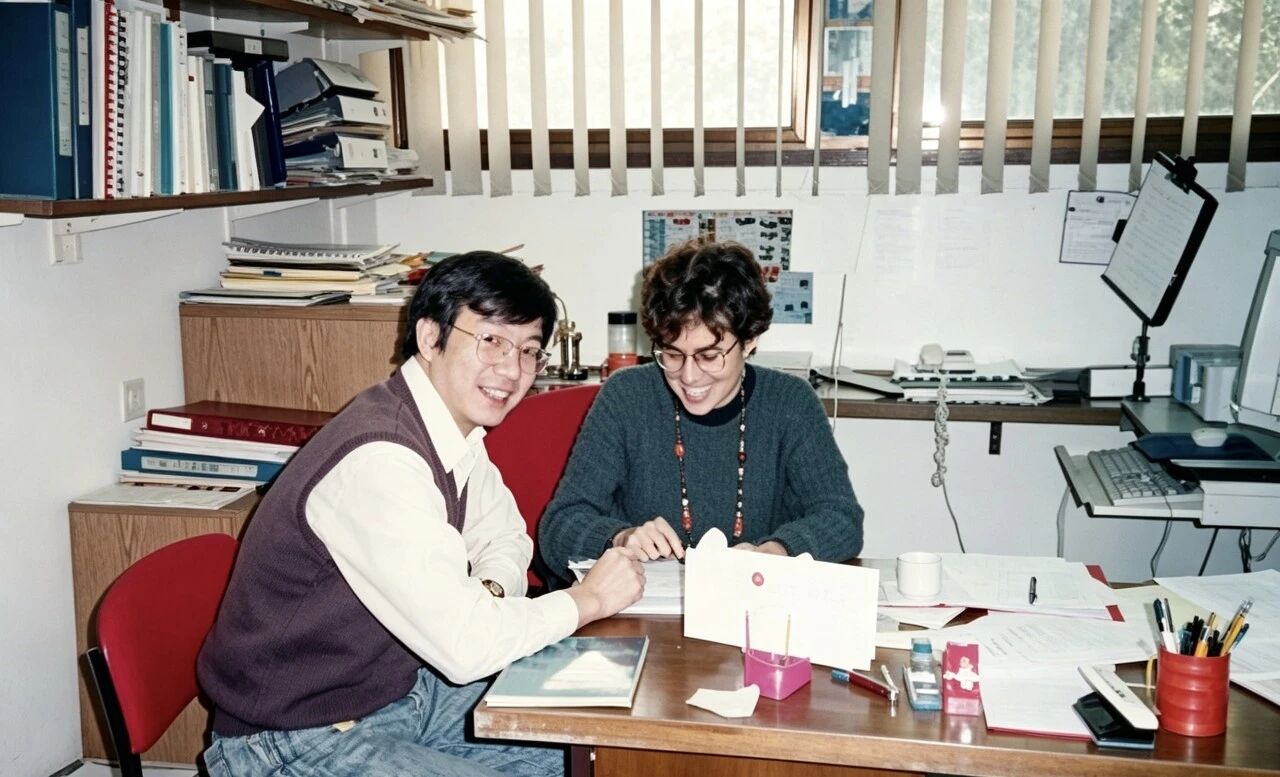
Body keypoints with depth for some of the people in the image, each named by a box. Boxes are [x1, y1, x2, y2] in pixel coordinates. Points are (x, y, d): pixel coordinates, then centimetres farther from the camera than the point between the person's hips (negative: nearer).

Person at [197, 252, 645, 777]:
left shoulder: (459, 429, -2)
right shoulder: (379, 459, -30)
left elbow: (504, 536, 14)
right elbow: (466, 647, -31)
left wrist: (490, 591, -9)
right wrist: (588, 599, -16)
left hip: (399, 686, 8)